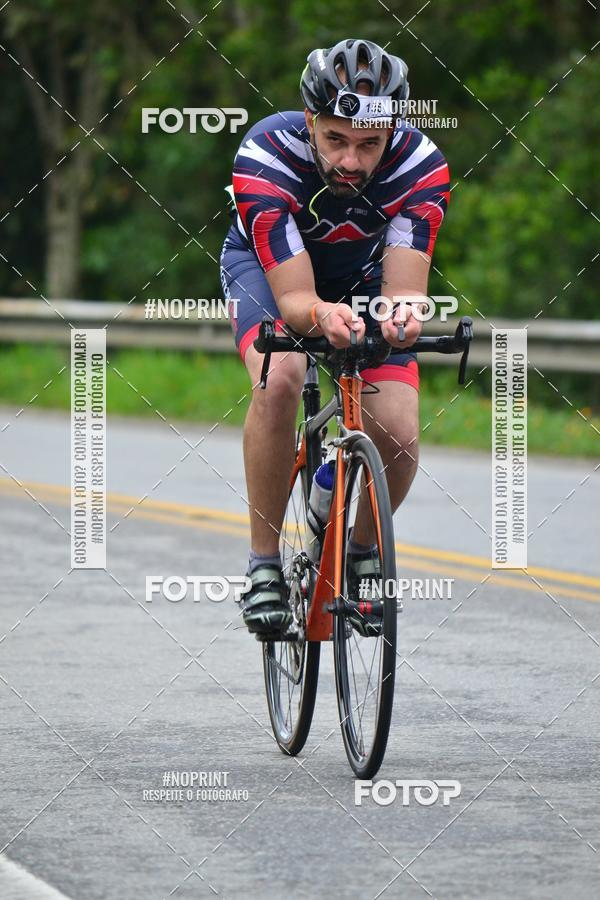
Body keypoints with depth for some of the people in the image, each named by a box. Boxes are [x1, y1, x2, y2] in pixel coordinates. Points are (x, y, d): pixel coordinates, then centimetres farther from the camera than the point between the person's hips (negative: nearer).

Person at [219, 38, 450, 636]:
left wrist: (402, 315, -61)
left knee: (398, 434, -18)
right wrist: (321, 316, -63)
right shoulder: (265, 156, -37)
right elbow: (294, 296, -40)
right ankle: (264, 564, -19)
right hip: (269, 267, -2)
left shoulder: (420, 167, -31)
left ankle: (361, 552, 13)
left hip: (363, 278, 2)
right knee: (280, 379, -34)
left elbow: (403, 287, -37)